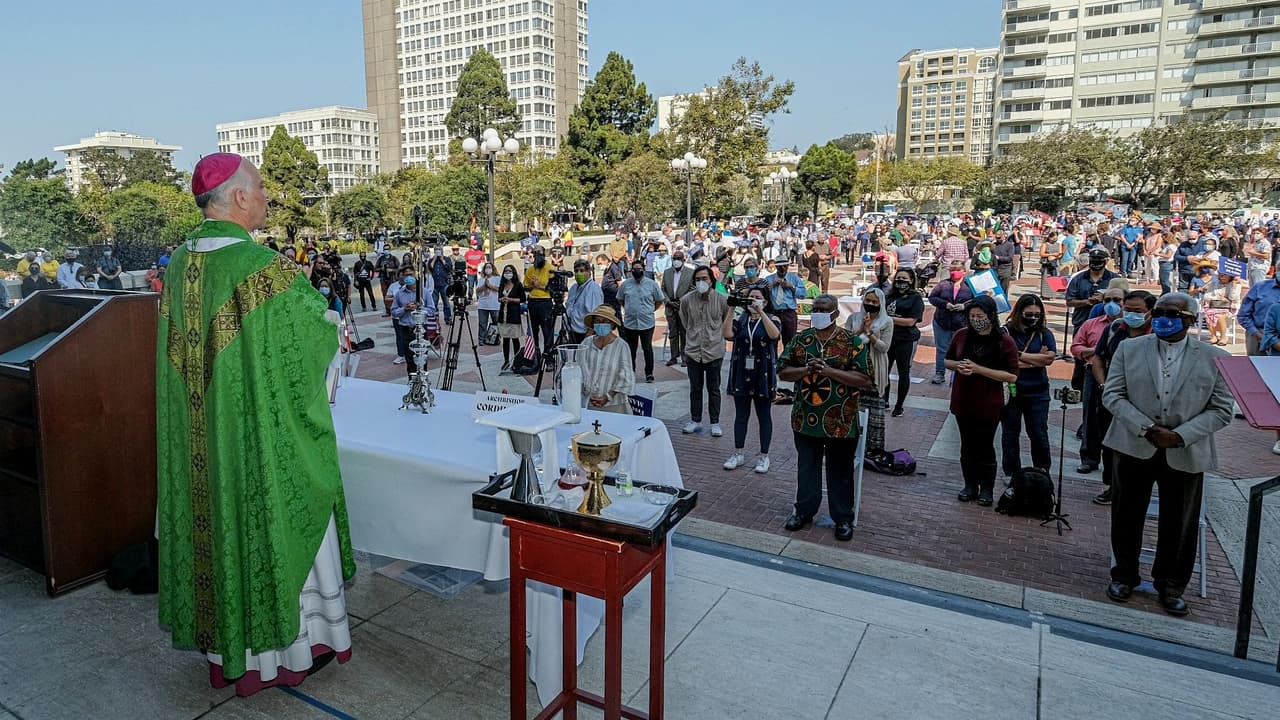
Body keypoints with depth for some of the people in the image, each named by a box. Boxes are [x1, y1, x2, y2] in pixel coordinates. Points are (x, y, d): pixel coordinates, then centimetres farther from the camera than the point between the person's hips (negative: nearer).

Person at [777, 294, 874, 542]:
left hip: (841, 421, -3)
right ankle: (804, 510, 32)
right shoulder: (800, 339, 3)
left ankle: (843, 518, 24)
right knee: (806, 468, 15)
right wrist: (805, 369, -17)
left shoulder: (853, 342, -8)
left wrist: (830, 371, -21)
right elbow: (782, 372, 3)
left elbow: (866, 380, -13)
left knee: (840, 472, 9)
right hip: (806, 419, 3)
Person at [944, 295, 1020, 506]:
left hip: (988, 405, -3)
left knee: (985, 447, 8)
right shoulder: (962, 335, -1)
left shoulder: (1005, 342, -12)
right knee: (967, 445, 13)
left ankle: (987, 489, 24)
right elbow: (947, 361, 11)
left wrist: (978, 369, -23)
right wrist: (958, 365, -12)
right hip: (963, 401, 3)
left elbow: (1012, 376, -16)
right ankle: (970, 485, 27)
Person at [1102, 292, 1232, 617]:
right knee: (1127, 517, 11)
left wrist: (1181, 435, -16)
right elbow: (1112, 395, -3)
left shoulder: (1214, 358, -1)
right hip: (1134, 448, 1)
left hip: (1186, 454, 0)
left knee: (1179, 524, 9)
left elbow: (1221, 410, -2)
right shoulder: (1129, 349, 0)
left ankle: (1170, 585, 28)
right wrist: (1147, 429, -15)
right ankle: (1124, 575, 29)